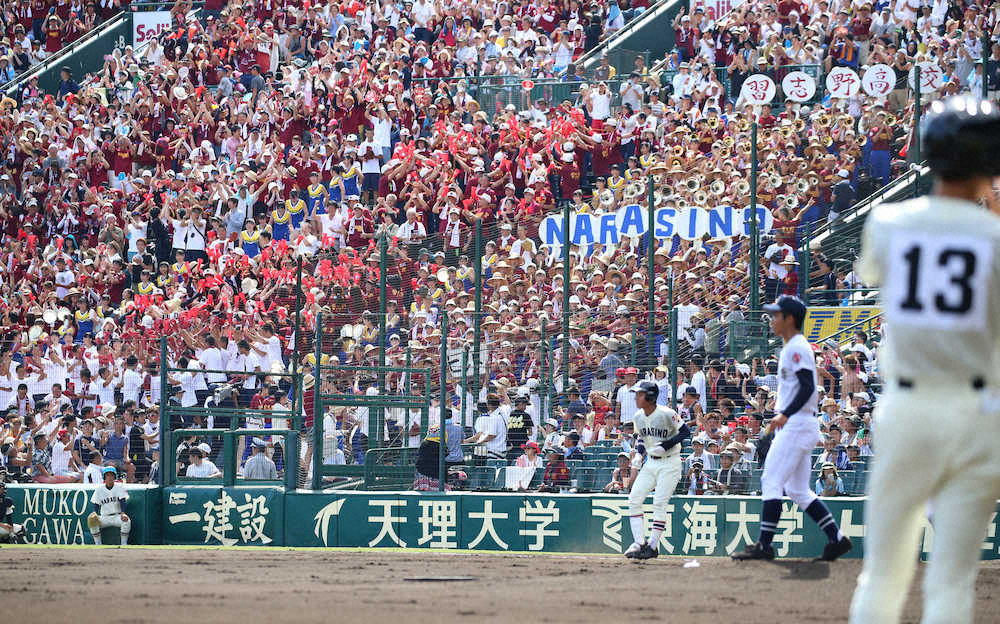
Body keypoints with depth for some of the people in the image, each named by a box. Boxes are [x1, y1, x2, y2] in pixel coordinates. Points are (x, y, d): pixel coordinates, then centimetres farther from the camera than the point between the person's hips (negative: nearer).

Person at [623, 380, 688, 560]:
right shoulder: (638, 417, 4)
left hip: (669, 463, -7)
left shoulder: (666, 414, -17)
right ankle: (639, 543, -1)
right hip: (650, 463, 7)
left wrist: (666, 445, -23)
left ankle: (653, 546, -4)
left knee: (659, 503, -12)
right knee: (634, 498, -4)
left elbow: (685, 431, -13)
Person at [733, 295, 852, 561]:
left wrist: (785, 415, -28)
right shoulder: (791, 348, 20)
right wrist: (782, 417, 22)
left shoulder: (797, 348, -12)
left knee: (771, 481, -12)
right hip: (795, 427, 11)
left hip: (797, 425, -11)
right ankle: (837, 538, 9)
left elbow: (808, 387, -21)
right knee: (798, 491, 11)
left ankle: (764, 545, -13)